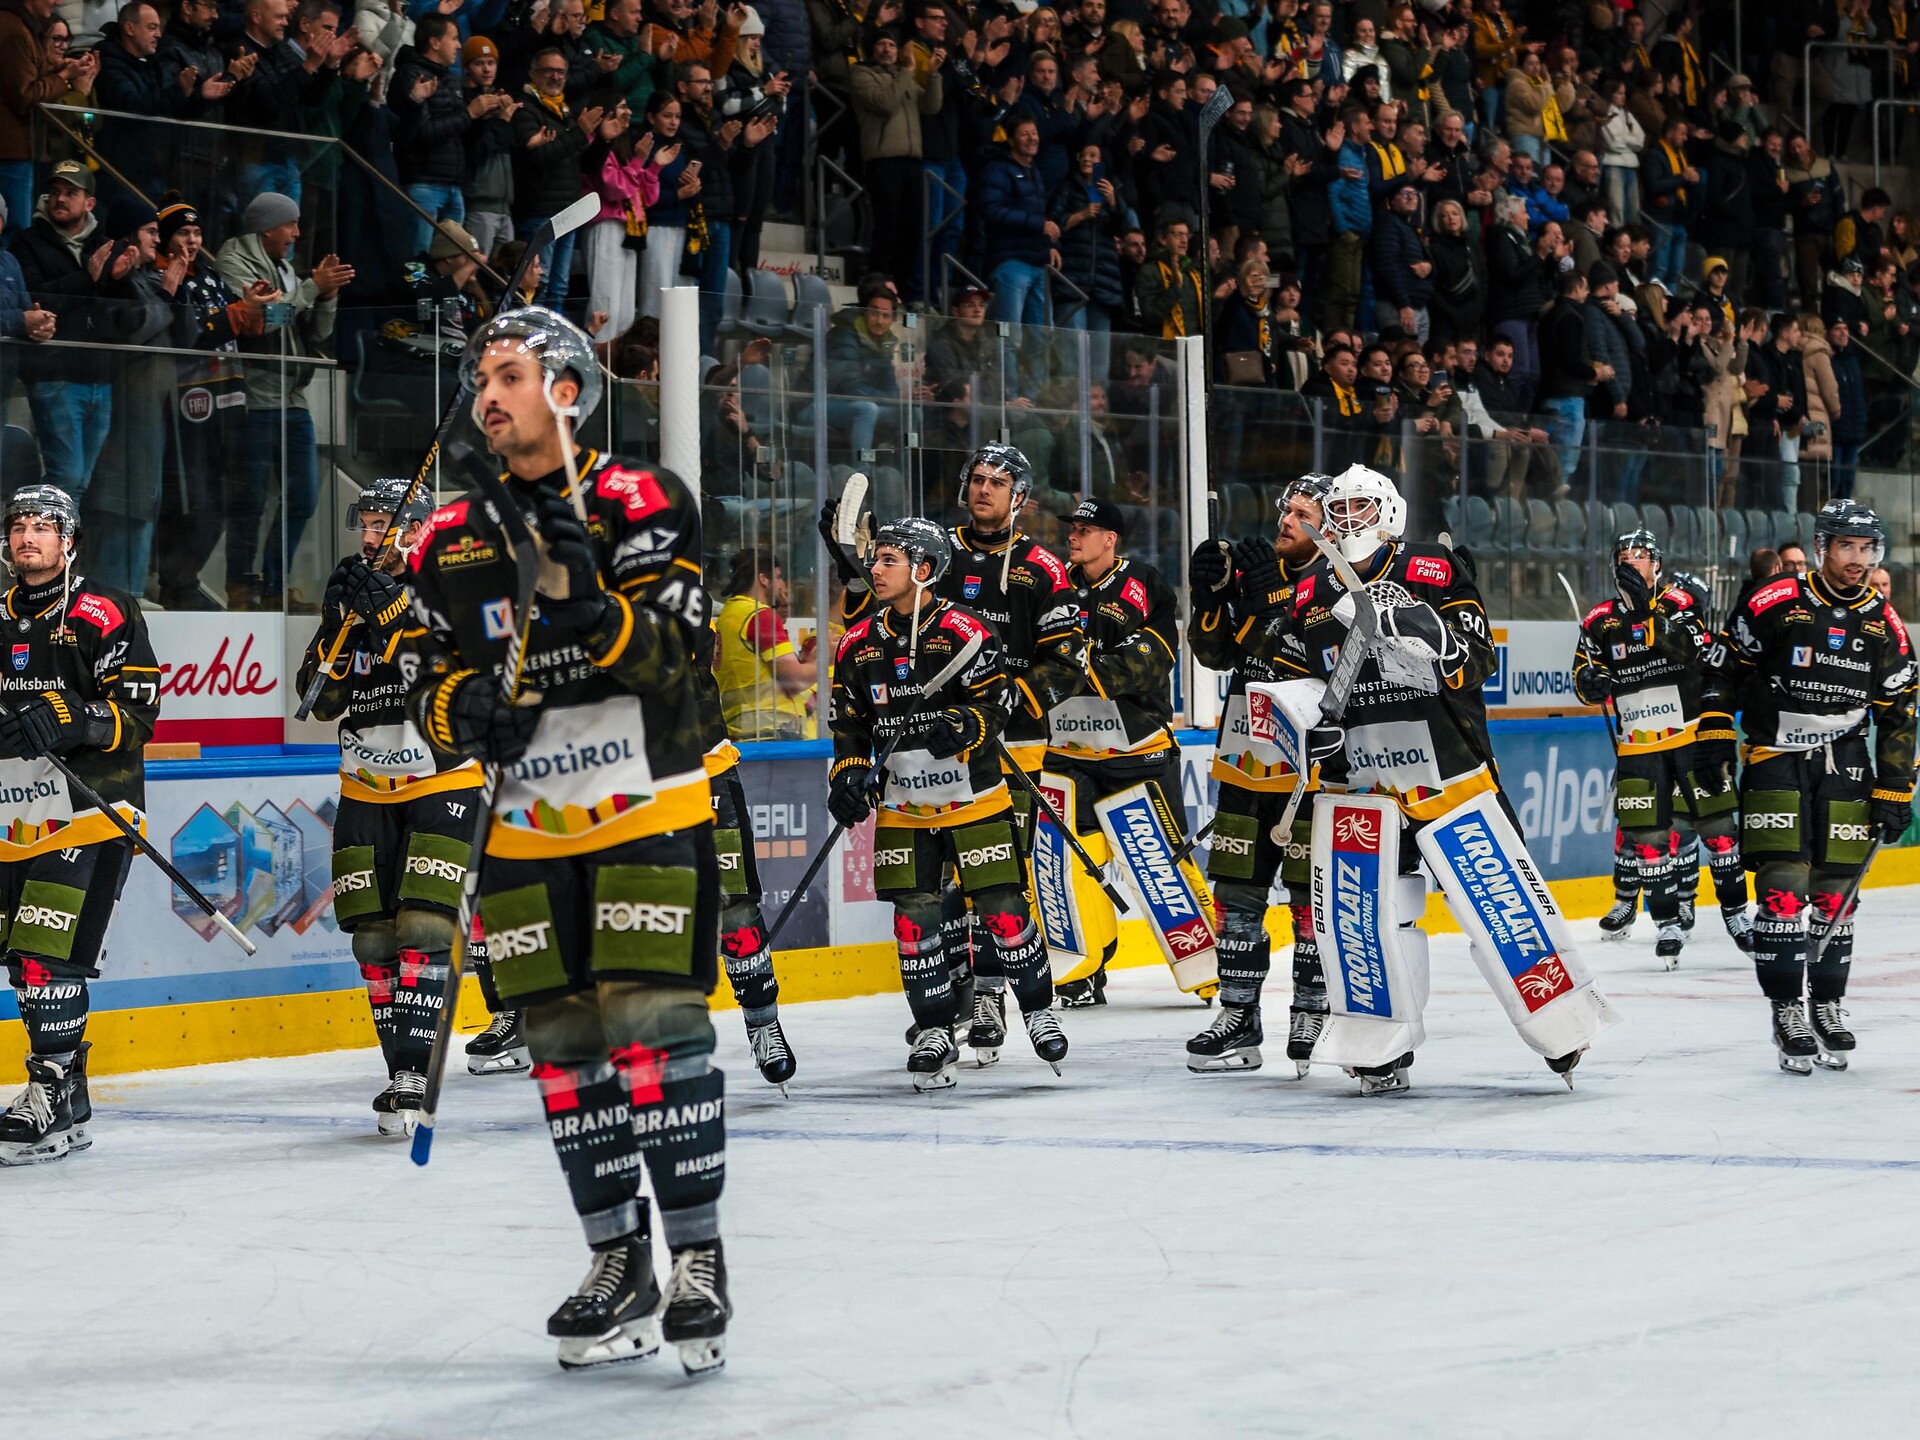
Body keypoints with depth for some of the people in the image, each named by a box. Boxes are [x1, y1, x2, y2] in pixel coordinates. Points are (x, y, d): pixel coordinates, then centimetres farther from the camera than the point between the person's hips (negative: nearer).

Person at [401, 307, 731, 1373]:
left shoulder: (640, 503, -3)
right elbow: (428, 693, 13)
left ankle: (697, 1261, -5)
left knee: (654, 1028, -12)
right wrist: (460, 705, -10)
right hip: (526, 831, 5)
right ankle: (619, 1264, 14)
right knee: (563, 1048, 4)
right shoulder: (449, 544, 11)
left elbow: (674, 651, -14)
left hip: (650, 812, -5)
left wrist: (591, 602, -30)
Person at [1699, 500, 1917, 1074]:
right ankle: (1788, 1012, -5)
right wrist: (1715, 731, -8)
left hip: (1844, 767, 3)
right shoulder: (1774, 605, -10)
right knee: (1784, 889, -10)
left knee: (1834, 894, 6)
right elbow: (1723, 667, 0)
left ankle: (1827, 1005, 20)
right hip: (1774, 761, -3)